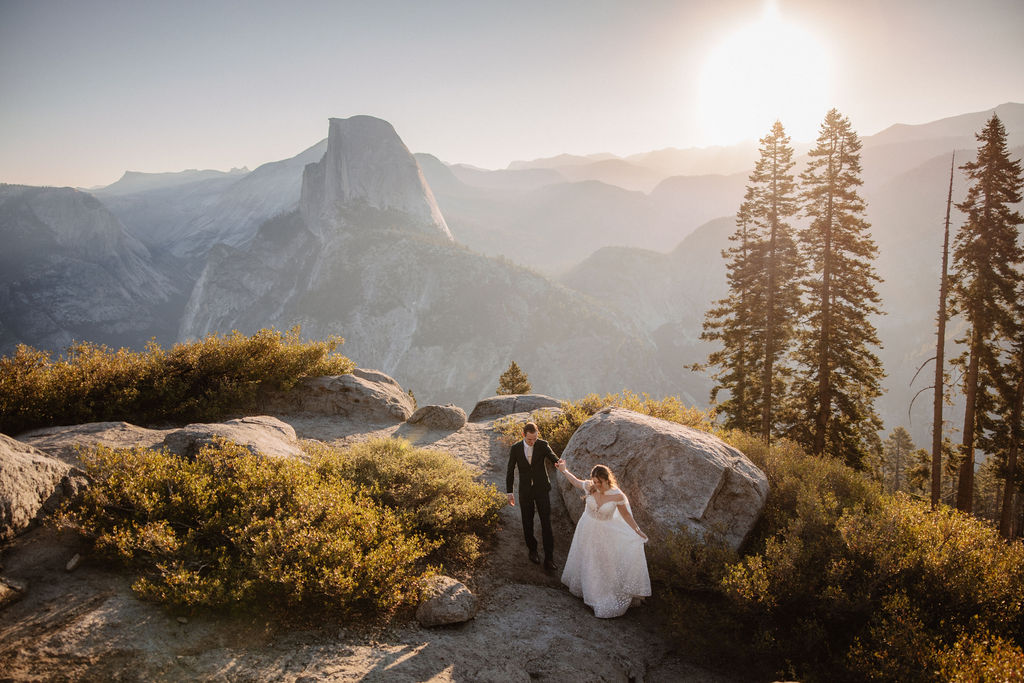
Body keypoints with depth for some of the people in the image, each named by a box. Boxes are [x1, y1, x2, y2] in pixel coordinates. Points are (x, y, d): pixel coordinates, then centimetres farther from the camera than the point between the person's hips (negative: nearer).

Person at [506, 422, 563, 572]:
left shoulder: (543, 445, -11)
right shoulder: (515, 448, -8)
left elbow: (554, 460, -22)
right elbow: (510, 471, 0)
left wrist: (559, 463, -48)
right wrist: (509, 493, 0)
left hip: (541, 489, -1)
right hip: (525, 491, 1)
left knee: (546, 523, -5)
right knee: (528, 523, 10)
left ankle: (549, 559, 0)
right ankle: (532, 549, 35)